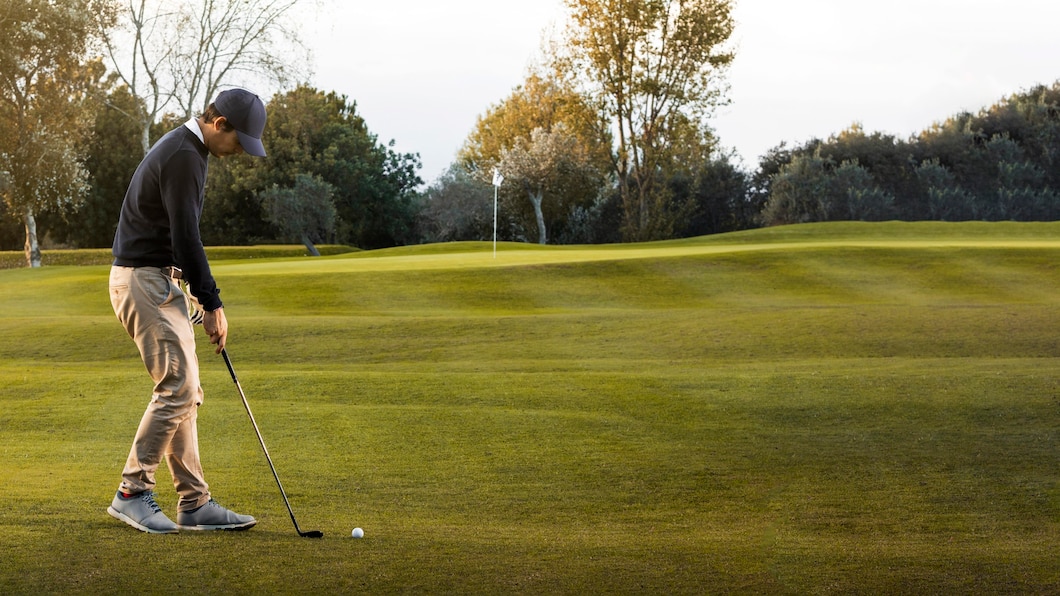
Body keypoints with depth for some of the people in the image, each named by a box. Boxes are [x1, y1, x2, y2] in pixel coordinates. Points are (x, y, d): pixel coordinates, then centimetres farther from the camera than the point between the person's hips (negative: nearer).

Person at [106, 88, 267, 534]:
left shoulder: (183, 149, 17)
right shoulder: (183, 156, -16)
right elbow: (186, 237, -20)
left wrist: (200, 292, 18)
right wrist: (212, 304, -16)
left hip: (156, 280, 10)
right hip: (145, 282, -10)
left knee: (184, 391, 7)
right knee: (177, 387, -12)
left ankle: (195, 504, 8)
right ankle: (132, 493, -4)